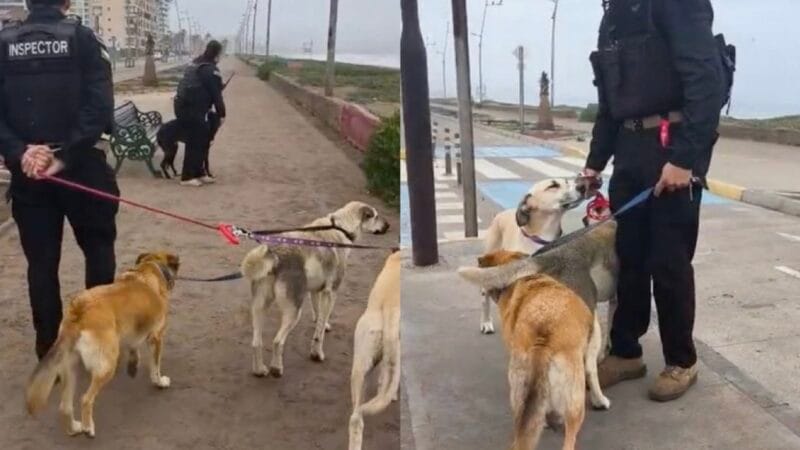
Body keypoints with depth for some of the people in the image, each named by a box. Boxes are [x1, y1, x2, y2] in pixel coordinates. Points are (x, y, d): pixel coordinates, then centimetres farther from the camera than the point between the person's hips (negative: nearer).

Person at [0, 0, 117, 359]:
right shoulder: (82, 38, -5)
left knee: (41, 262, 9)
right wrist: (65, 157, -15)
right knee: (98, 250, 16)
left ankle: (49, 351, 15)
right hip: (82, 168, -2)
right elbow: (99, 109, -15)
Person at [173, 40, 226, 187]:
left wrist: (206, 108, 24)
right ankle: (187, 177, 1)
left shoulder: (195, 64, 19)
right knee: (195, 142, -3)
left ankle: (199, 172, 21)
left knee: (202, 140, 16)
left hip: (182, 106, 9)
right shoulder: (211, 69, -10)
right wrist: (221, 114, -3)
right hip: (192, 109, -9)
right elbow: (216, 94, -11)